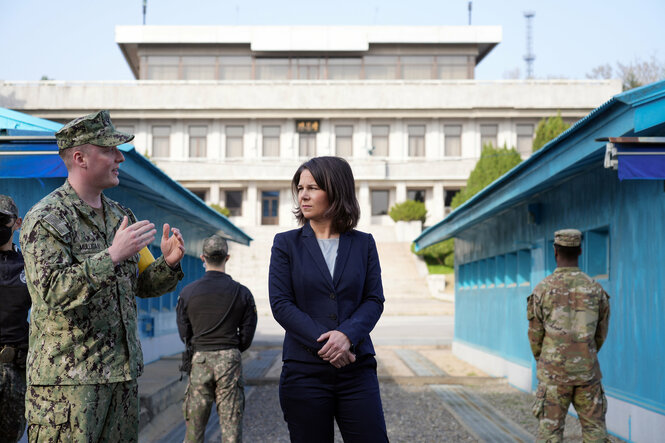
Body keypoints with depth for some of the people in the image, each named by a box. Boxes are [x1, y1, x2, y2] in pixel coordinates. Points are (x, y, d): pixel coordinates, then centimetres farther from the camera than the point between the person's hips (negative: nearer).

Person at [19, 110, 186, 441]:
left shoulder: (121, 215, 14)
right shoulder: (45, 219, -10)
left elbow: (139, 285, 19)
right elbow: (52, 292, -22)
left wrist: (168, 263, -1)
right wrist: (112, 256, -26)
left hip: (123, 373, 7)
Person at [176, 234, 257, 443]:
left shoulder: (188, 292, 0)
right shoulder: (242, 293, 0)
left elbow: (184, 334, 6)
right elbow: (247, 336, 5)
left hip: (199, 361, 0)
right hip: (230, 361, 0)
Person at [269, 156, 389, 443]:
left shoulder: (363, 244, 8)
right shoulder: (287, 244, 4)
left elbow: (374, 300, 3)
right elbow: (280, 304, -3)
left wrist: (347, 335, -17)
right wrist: (322, 344, -15)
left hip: (357, 369, 1)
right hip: (304, 372, -1)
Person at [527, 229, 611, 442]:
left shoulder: (542, 289, -7)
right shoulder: (596, 289, 0)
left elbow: (535, 335, 1)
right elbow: (601, 334, 10)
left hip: (553, 372, -1)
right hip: (587, 372, 2)